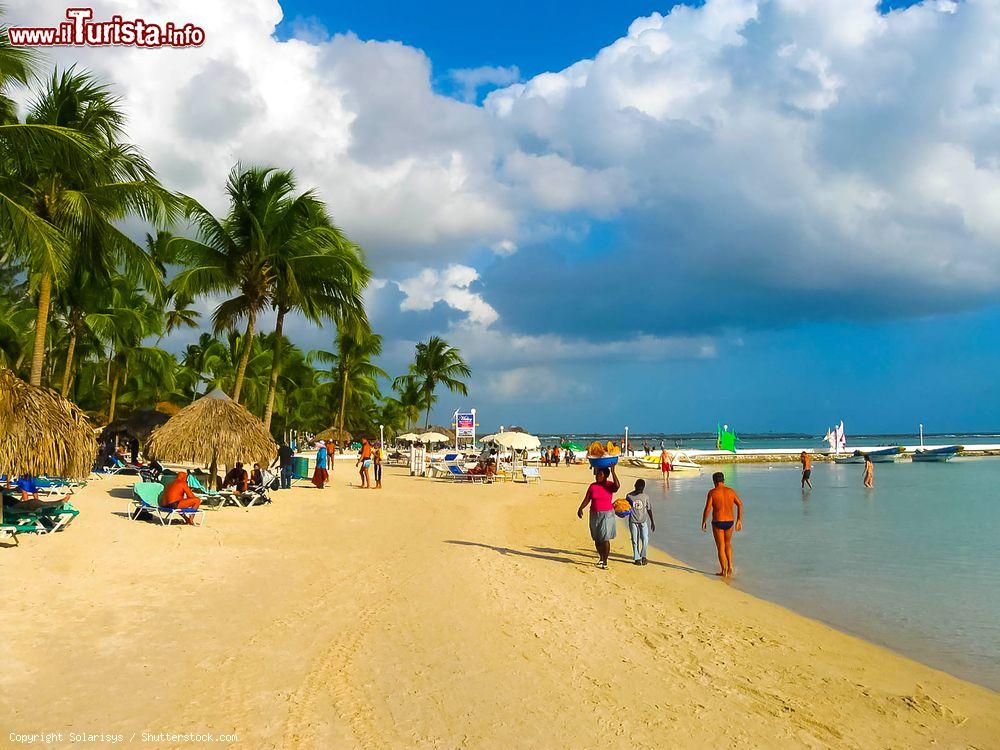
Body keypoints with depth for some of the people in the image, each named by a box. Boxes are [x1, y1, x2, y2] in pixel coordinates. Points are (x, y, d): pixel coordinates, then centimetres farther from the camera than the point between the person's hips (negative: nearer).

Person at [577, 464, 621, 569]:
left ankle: (605, 561, 2)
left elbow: (617, 486, -30)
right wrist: (580, 509, -16)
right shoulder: (593, 486, 3)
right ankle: (601, 558, 29)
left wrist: (612, 471, -29)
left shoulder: (610, 485, -6)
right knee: (596, 539, 10)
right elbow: (586, 500, -1)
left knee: (605, 539, -8)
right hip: (594, 515, 4)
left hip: (607, 515, -4)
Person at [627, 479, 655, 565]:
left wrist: (652, 522, 9)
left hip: (643, 521, 1)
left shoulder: (645, 496, 2)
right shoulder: (629, 496, -3)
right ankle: (637, 558, 12)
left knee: (645, 539, -9)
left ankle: (643, 556, 11)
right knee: (635, 541, 2)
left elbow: (649, 509, 8)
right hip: (633, 521, -1)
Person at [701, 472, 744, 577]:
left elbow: (707, 508, -13)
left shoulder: (712, 492, -9)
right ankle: (730, 566, 11)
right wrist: (739, 520, 8)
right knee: (728, 544, 23)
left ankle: (724, 571, 6)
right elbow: (740, 504, 2)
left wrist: (704, 521, 0)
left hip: (717, 523, -4)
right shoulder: (731, 491, 4)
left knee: (721, 547, 6)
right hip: (729, 522, 4)